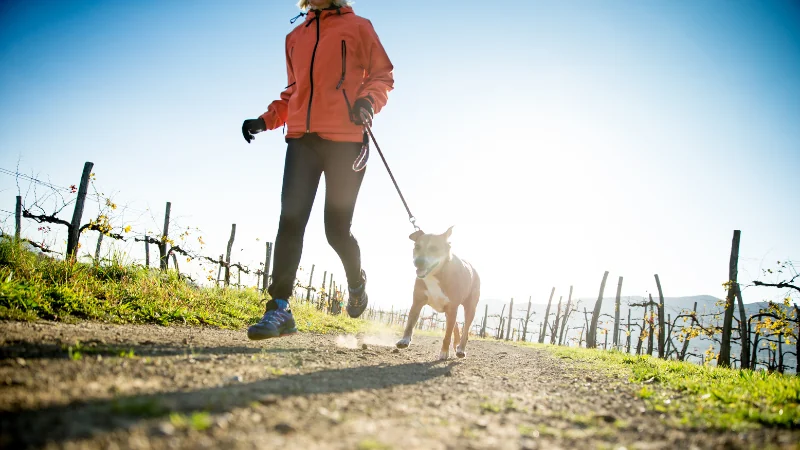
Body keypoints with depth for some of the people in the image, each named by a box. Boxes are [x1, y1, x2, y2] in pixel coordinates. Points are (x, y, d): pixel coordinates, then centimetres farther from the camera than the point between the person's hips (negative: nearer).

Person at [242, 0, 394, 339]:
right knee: (290, 219, -11)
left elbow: (383, 75, 7)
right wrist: (266, 120, 12)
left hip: (345, 140, -4)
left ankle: (357, 283, 29)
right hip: (301, 138, 4)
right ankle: (279, 308, -10)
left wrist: (368, 101, -13)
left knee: (336, 229, -1)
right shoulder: (295, 37, 21)